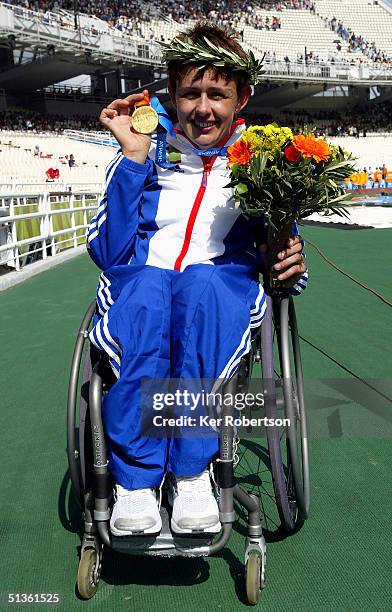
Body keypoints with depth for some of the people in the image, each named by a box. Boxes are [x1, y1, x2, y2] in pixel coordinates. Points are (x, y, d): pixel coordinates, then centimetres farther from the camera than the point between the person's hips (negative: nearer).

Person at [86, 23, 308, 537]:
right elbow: (107, 253, -1)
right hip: (139, 287, 1)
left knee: (201, 282, -37)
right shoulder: (149, 156, 12)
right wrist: (133, 156, -6)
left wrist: (292, 266, -9)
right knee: (147, 288, -37)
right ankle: (135, 480, -29)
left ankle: (190, 468, -27)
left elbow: (283, 255, 17)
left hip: (227, 289, 0)